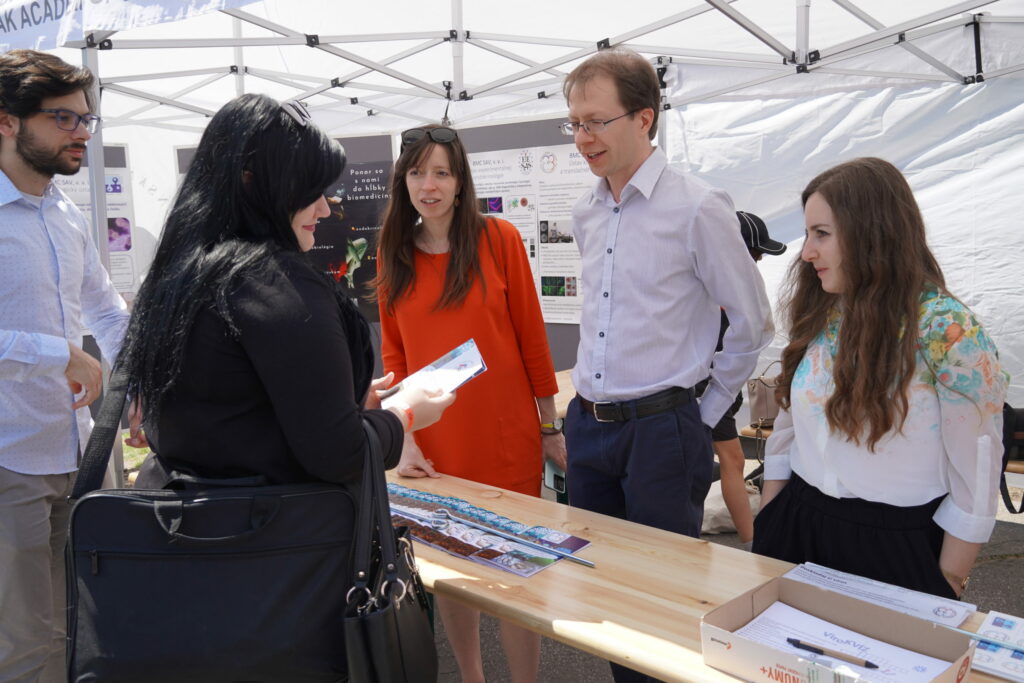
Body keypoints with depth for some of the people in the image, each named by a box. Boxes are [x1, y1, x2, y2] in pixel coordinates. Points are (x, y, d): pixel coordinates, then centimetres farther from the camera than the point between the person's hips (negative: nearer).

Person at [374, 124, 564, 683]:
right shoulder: (393, 254, 5)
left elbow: (531, 337, -1)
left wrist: (550, 427, 2)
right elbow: (393, 355, 6)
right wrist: (405, 439, -3)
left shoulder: (499, 239, -4)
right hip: (434, 442, 3)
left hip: (506, 434, -3)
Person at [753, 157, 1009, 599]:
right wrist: (766, 525, 8)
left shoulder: (948, 331, -16)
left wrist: (947, 582, -7)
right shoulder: (818, 315, 1)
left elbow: (976, 469, -12)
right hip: (797, 527, 5)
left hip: (897, 547, -5)